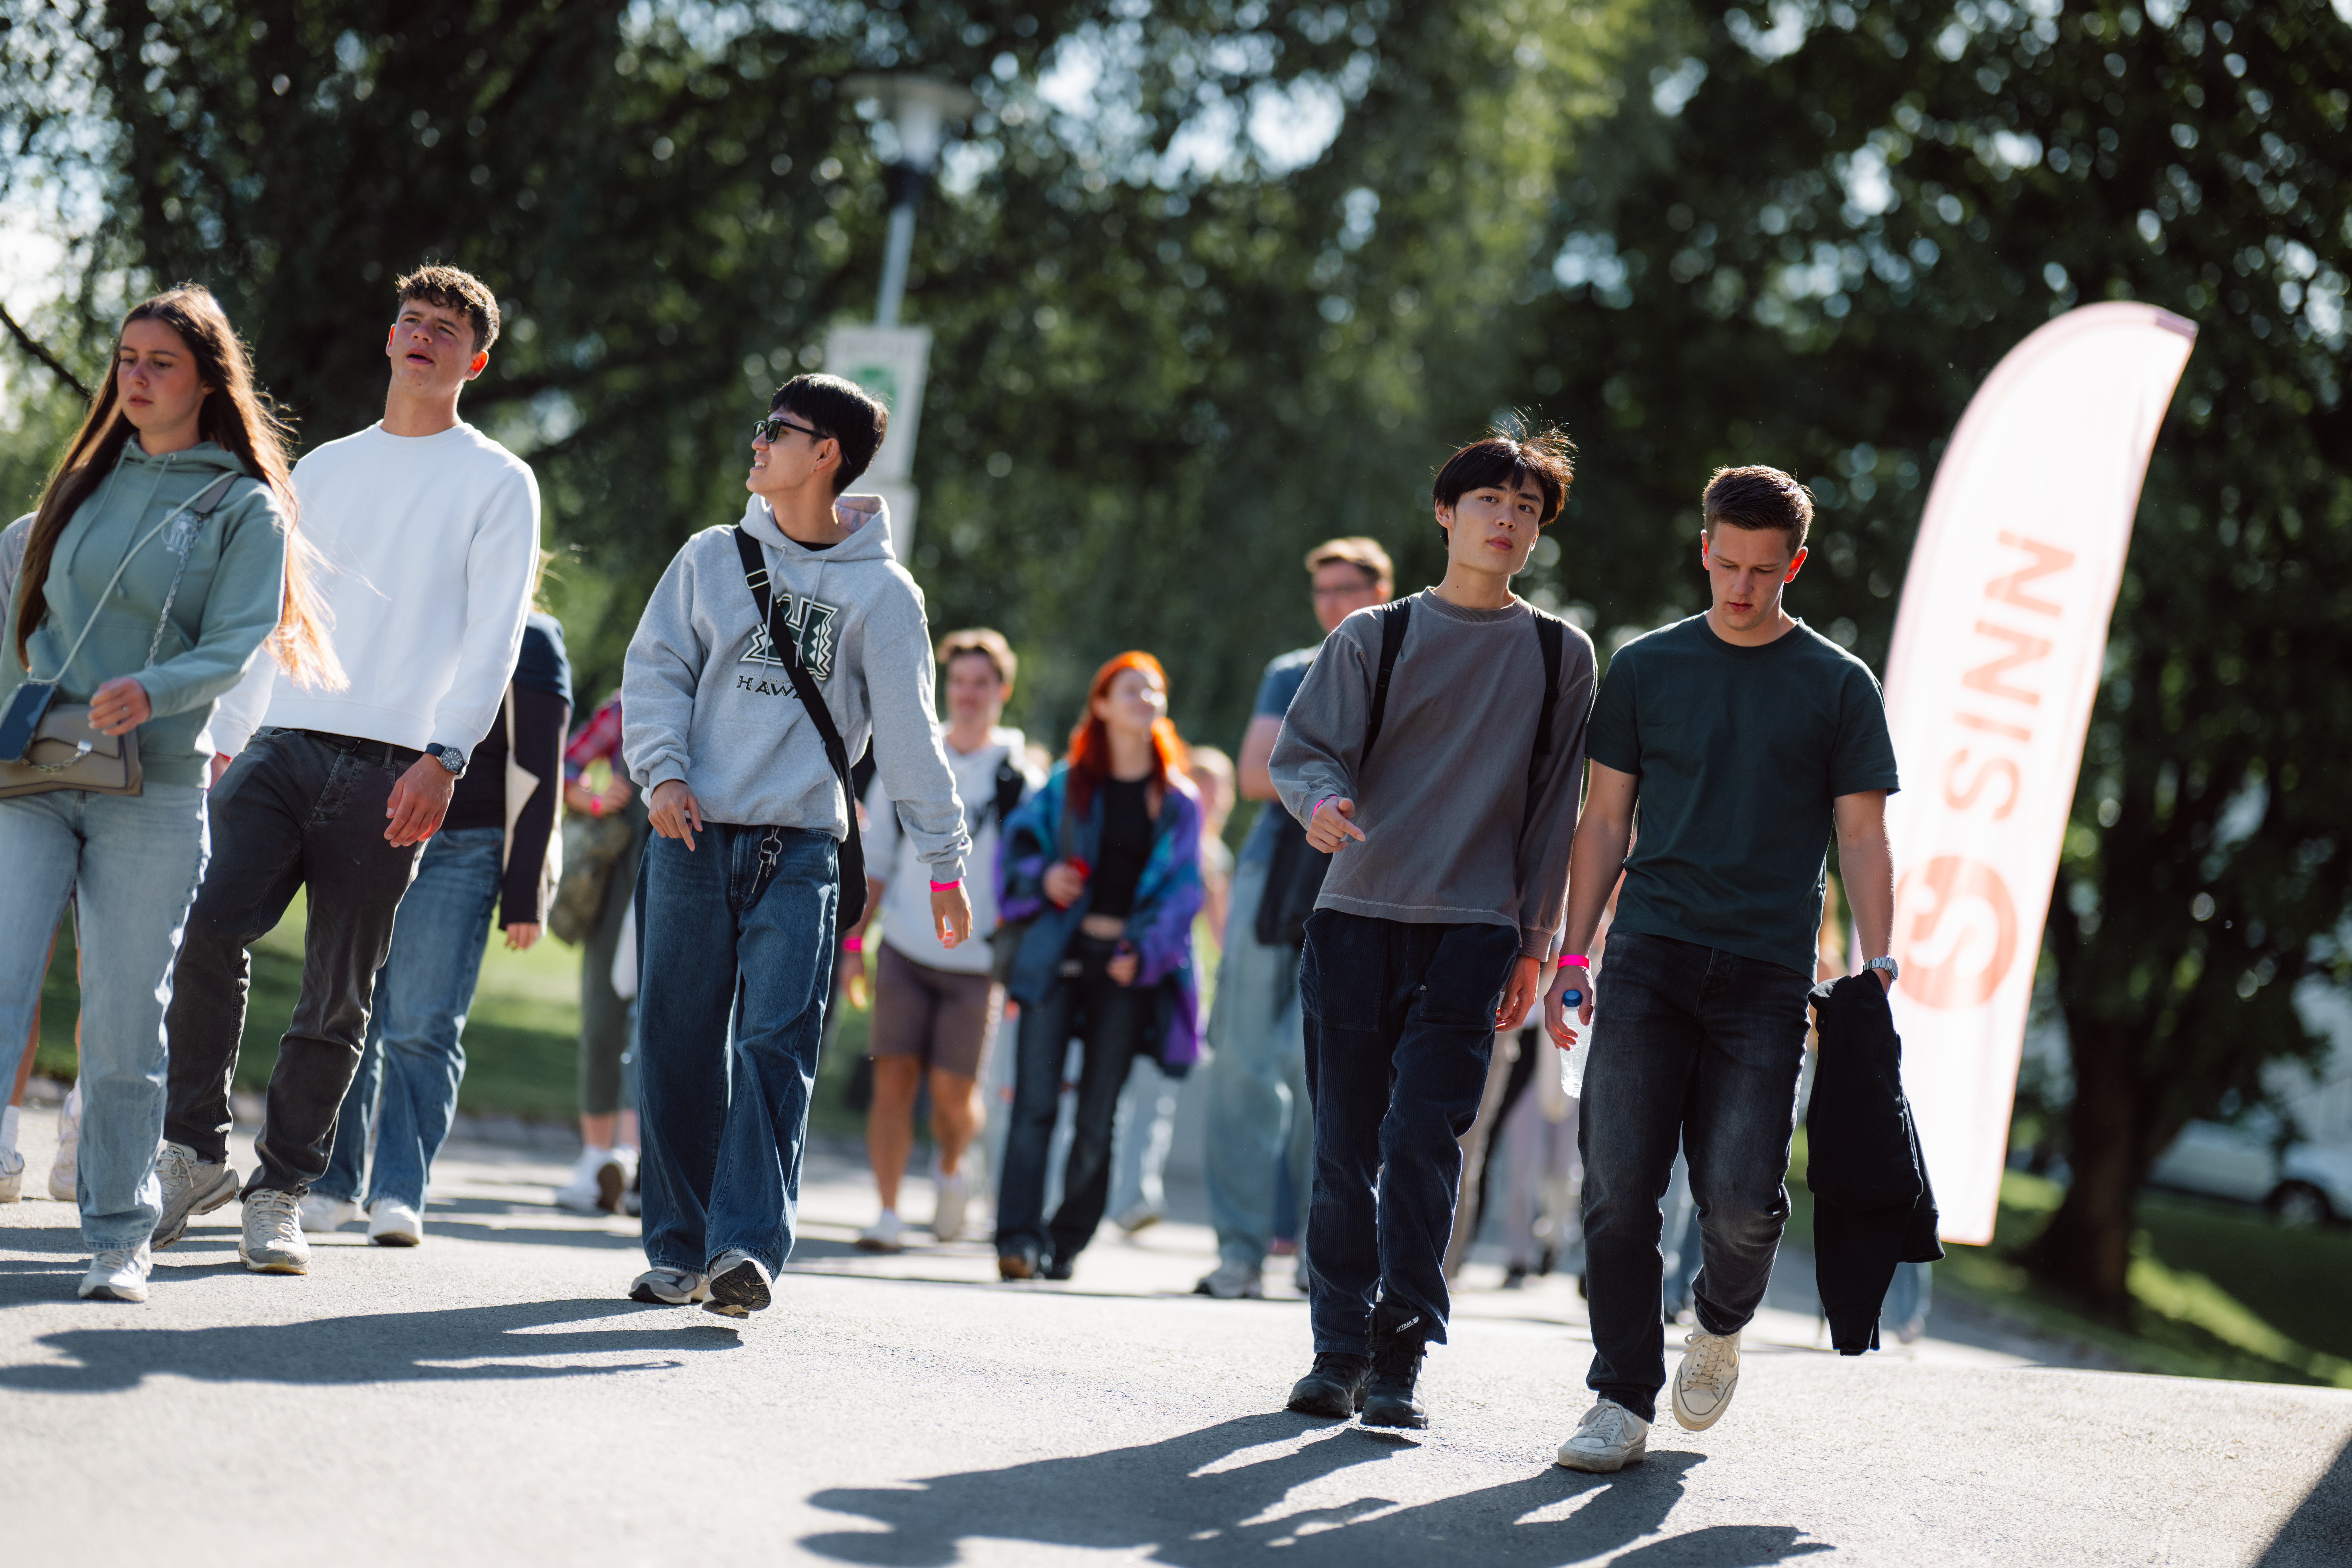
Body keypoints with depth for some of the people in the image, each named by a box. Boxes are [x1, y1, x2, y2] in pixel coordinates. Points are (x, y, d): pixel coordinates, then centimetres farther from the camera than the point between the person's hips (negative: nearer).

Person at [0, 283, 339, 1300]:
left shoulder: (246, 508, 5)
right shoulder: (84, 484, 17)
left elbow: (236, 643, -6)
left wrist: (153, 692, -22)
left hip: (154, 791, -3)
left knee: (125, 1018, -1)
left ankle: (119, 1236, 9)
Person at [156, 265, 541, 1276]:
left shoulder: (497, 483, 7)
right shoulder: (323, 470, 21)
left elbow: (492, 636, -3)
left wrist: (443, 756, -15)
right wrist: (223, 739, 13)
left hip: (391, 768, -3)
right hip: (280, 747, 3)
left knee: (338, 996, -1)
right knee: (210, 927, -18)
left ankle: (280, 1193, 9)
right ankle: (196, 1154, -7)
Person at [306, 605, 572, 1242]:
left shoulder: (527, 643, 3)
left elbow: (535, 778, -2)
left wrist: (524, 898, -8)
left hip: (460, 854, -4)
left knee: (421, 1025, -9)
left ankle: (400, 1193, -5)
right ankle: (332, 1183, 9)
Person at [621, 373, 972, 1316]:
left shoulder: (881, 591, 3)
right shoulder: (713, 559, 10)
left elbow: (908, 733, 3)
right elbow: (655, 670, 9)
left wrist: (944, 862, -1)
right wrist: (664, 771, -9)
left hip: (801, 849, -2)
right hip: (693, 839, 3)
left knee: (775, 1046, -13)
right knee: (679, 1051, 3)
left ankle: (748, 1243, -19)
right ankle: (679, 1248, 12)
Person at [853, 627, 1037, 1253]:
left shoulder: (1018, 777, 1)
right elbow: (876, 860, 13)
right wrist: (853, 940, 7)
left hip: (977, 961, -2)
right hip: (904, 951, 2)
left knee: (954, 1092, -4)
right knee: (894, 1077, -6)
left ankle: (951, 1173, 26)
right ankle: (888, 1212, -1)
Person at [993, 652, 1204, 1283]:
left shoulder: (1177, 801, 8)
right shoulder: (1068, 784, 9)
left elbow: (1182, 887, 4)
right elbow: (1018, 839, 15)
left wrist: (1143, 951, -9)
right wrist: (1042, 876, -6)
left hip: (1127, 969, 0)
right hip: (1059, 951, 0)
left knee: (1097, 1113, 3)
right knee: (1036, 1099, -11)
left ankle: (1067, 1242, 12)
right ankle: (1017, 1237, -15)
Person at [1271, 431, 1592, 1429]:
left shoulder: (1558, 655, 11)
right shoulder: (1373, 638, 9)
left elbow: (1555, 808, 12)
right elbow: (1304, 750, 3)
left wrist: (1535, 945, 8)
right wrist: (1319, 799, -21)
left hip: (1472, 929, -1)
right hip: (1358, 915, 1)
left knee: (1422, 1140, -12)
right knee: (1346, 1146, 2)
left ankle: (1399, 1360, -8)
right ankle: (1340, 1348, 11)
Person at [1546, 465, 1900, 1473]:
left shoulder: (1838, 687, 8)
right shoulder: (1645, 668, 12)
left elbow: (1861, 837, 7)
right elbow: (1605, 821, 14)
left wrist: (1877, 967, -4)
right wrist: (1574, 953, 6)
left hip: (1766, 974, -1)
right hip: (1649, 955, 1)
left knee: (1741, 1199, -9)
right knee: (1618, 1183, -8)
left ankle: (1720, 1321, 24)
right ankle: (1624, 1399, 0)